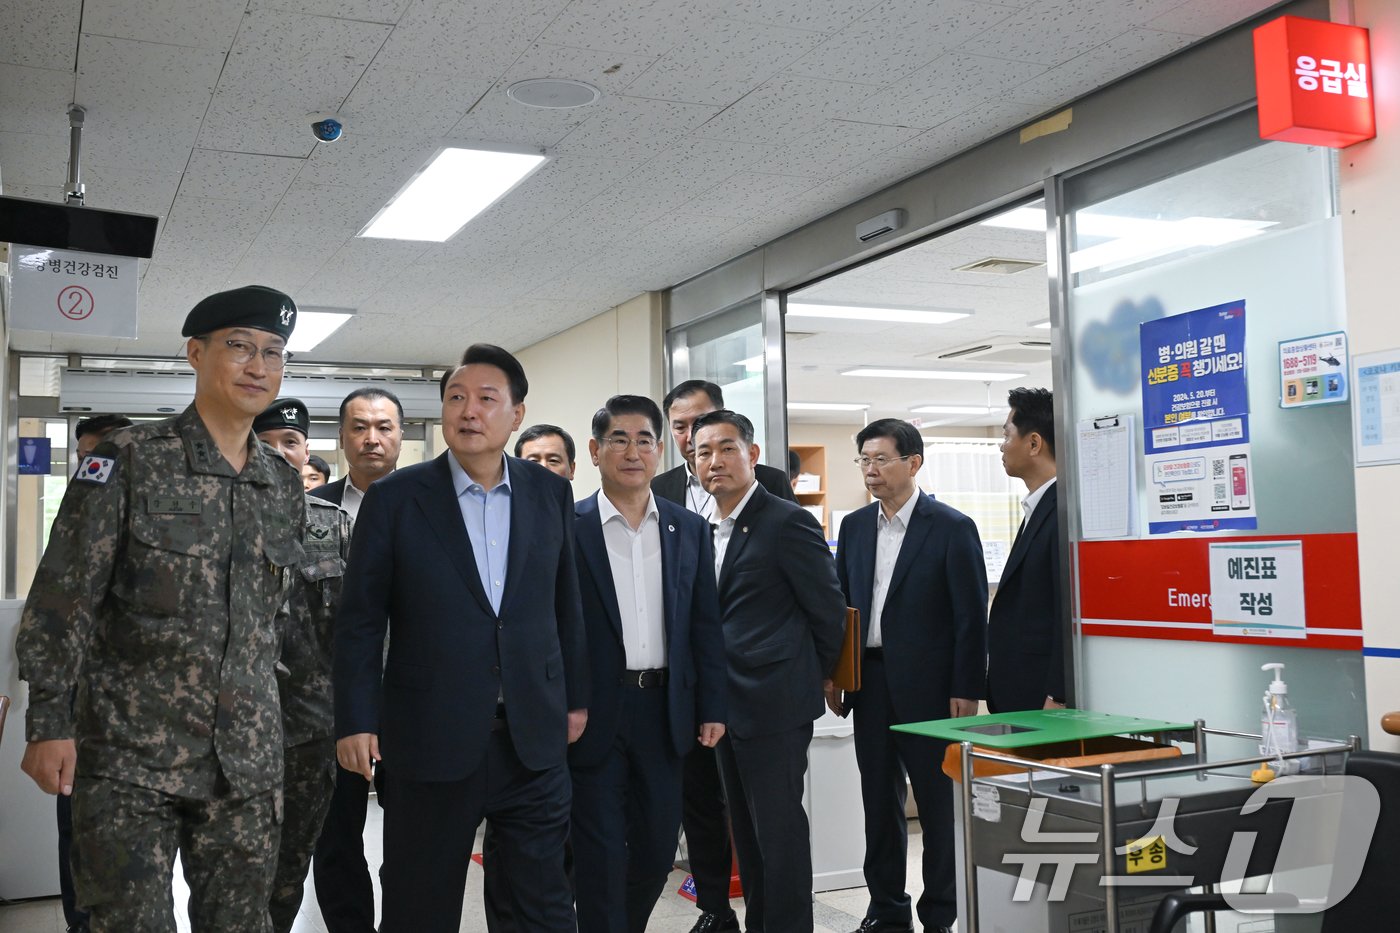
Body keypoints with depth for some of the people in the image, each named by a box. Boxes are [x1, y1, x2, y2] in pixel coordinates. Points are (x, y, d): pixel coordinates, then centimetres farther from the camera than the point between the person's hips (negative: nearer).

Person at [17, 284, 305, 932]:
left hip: (246, 761, 4)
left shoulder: (284, 485, 8)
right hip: (130, 757, -4)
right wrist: (49, 723, -11)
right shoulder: (127, 461, -7)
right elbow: (62, 599, -7)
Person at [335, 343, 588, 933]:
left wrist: (575, 698, 11)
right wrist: (356, 721, -7)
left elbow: (565, 604, 11)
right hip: (432, 738, -2)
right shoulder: (394, 498, -3)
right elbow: (361, 620, -2)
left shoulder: (551, 493, 4)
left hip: (534, 738, 2)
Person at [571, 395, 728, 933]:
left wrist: (712, 708, 5)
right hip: (595, 713, -4)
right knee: (601, 856, 4)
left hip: (665, 711, 4)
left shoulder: (690, 530, 7)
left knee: (657, 849, 13)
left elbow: (706, 626, 8)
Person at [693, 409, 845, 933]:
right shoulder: (707, 530, 12)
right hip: (729, 706, 8)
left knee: (778, 826, -2)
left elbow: (828, 609, -8)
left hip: (773, 703, -8)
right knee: (747, 827, 16)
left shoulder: (787, 522, -12)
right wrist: (713, 699, 13)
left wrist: (813, 677, 2)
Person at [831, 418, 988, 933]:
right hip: (870, 682, 5)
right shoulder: (854, 527, 9)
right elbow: (839, 603, 13)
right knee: (879, 802, 12)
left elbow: (971, 615, -8)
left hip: (927, 685, -5)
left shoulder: (952, 527, -7)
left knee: (940, 803, 4)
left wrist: (966, 691, -11)